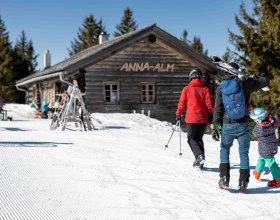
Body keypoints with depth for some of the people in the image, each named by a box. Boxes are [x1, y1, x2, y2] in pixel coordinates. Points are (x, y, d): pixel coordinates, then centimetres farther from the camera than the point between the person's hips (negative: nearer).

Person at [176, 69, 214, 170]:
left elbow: (182, 103, 3)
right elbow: (209, 104, 0)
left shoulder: (187, 89, 0)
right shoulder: (205, 89, 4)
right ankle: (200, 161, 9)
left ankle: (199, 156, -19)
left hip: (192, 118, -3)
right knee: (199, 138, 15)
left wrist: (178, 114, 17)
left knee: (191, 139, 6)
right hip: (203, 118, 3)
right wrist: (213, 116, 11)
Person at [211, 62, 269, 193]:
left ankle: (224, 179, 10)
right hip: (244, 124, -1)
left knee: (224, 148, 20)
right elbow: (265, 81, 5)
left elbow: (217, 109, -2)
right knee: (244, 152, 9)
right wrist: (253, 78, 20)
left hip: (228, 125, 1)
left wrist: (214, 126, 0)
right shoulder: (244, 84, -2)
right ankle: (243, 183, 6)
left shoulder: (220, 89, 2)